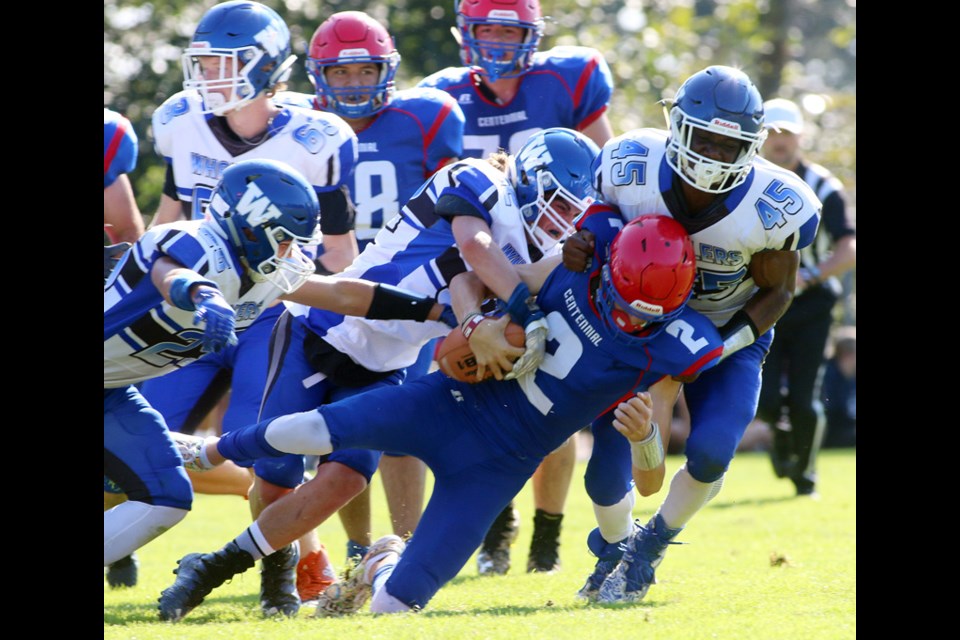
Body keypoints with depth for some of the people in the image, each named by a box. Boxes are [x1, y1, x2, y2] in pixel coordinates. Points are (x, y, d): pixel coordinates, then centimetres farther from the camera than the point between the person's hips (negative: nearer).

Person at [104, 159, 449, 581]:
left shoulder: (269, 272, 0)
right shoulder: (197, 248, -27)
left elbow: (343, 295, 7)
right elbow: (173, 278, -50)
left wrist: (442, 312, 4)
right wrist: (203, 296, -74)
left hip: (112, 391, 9)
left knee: (166, 498, 7)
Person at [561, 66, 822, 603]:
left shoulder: (775, 208, -28)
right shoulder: (630, 169, -26)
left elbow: (777, 291, -10)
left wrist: (724, 345, -23)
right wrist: (574, 250, -29)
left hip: (730, 335, -1)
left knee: (710, 454, -24)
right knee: (608, 477, -5)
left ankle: (653, 543, 9)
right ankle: (614, 550, 33)